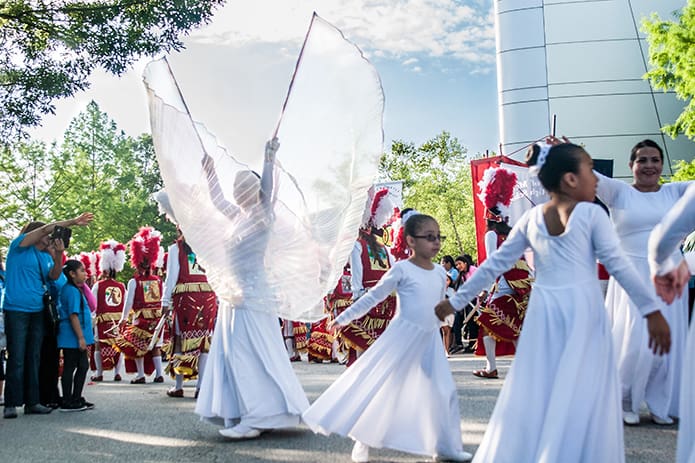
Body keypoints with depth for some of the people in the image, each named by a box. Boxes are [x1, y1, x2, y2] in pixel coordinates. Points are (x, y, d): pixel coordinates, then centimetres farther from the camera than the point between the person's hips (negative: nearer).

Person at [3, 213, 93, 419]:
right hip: (16, 310, -6)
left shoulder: (46, 255, 15)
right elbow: (46, 228, -11)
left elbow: (54, 276, -1)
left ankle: (31, 402, 13)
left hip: (37, 311, 6)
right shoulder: (19, 245, -1)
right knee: (16, 358, -6)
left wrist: (59, 254, -15)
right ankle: (11, 404, 0)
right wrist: (72, 222, -10)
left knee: (34, 358, 7)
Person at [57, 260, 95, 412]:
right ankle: (68, 403, 6)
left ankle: (76, 399, 22)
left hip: (76, 339, 10)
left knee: (83, 366, 14)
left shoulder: (76, 290, 15)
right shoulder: (72, 291, -16)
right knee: (70, 368, -2)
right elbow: (73, 315, -21)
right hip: (72, 338, -10)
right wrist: (81, 337, -21)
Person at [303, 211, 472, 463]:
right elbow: (373, 296, -7)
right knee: (375, 384, -3)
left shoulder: (440, 273, 5)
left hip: (430, 341, 6)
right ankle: (363, 440, 14)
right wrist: (344, 317, -6)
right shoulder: (402, 269, -12)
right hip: (402, 337, -5)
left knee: (445, 391, 5)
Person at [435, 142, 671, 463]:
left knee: (531, 394, 10)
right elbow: (618, 265, -7)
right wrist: (652, 310, -1)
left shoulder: (531, 218, 7)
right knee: (580, 396, 3)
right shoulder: (591, 213, -4)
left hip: (543, 311, 4)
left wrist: (456, 300, 16)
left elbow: (495, 264, 9)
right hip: (583, 310, -4)